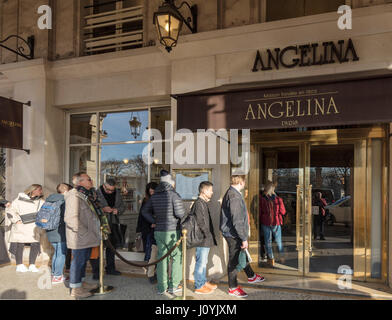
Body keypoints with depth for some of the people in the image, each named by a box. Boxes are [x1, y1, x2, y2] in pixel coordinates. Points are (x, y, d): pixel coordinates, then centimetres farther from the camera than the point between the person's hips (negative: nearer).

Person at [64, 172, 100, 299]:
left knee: (84, 259, 20)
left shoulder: (85, 195, 16)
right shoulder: (74, 196, -18)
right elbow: (72, 218, -24)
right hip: (79, 236, -10)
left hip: (87, 236, 10)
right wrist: (84, 232, -21)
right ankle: (75, 288, 10)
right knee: (78, 260, -1)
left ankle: (81, 282, 35)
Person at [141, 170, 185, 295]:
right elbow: (180, 213, -17)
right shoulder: (173, 194, -12)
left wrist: (154, 221, 9)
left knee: (162, 257, 11)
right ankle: (173, 286, 12)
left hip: (158, 231, 5)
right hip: (172, 231, -5)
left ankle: (161, 287, 16)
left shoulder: (154, 196, 7)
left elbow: (145, 211, 10)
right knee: (177, 257, 8)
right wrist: (182, 216, 4)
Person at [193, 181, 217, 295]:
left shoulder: (204, 203, 15)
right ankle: (198, 286, 8)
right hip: (203, 239, -10)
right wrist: (207, 235, -16)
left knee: (204, 262, 19)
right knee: (201, 263, -1)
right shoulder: (199, 203, -18)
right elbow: (200, 223, -21)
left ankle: (203, 282, 31)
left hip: (206, 240, 10)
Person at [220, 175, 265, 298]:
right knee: (234, 260, 3)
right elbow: (237, 221, -27)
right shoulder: (234, 197, -25)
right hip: (233, 234, -10)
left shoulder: (231, 193, 8)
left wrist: (244, 237, 21)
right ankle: (233, 288, 18)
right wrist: (244, 238, -22)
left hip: (233, 233, 10)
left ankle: (251, 276, 44)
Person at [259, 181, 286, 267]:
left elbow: (259, 212, -5)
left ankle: (271, 259, 15)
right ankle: (282, 258, 27)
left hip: (265, 222, 0)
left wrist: (261, 220, 12)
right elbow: (283, 212, -4)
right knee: (279, 241, 18)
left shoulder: (261, 199, -13)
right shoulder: (278, 199, -13)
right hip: (276, 222, 1)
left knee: (268, 241, 11)